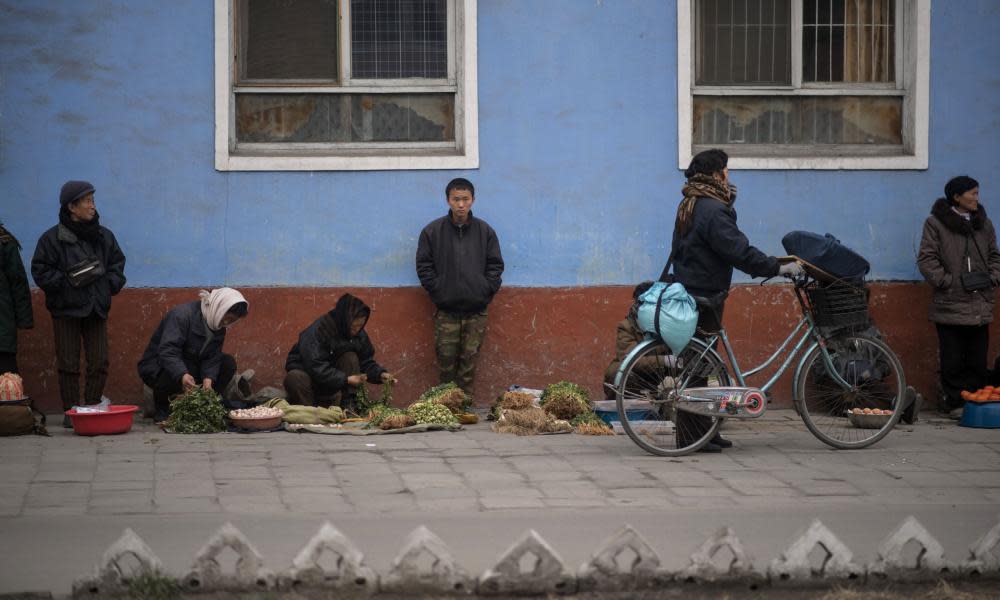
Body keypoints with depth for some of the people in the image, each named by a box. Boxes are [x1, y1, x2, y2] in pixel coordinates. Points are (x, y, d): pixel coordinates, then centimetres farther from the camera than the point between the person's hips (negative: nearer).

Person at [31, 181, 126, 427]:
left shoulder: (104, 236, 8)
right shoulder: (53, 238, -6)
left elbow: (117, 263, 18)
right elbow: (40, 271, -6)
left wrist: (112, 283, 1)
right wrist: (67, 281, -16)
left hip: (96, 309, 4)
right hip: (66, 309, -4)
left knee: (99, 362, 1)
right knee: (68, 364, 0)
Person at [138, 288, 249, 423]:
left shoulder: (219, 326, 0)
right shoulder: (181, 315, -26)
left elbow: (213, 356, -8)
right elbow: (167, 351, -36)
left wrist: (208, 378, -29)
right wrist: (182, 375, -52)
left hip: (191, 365, 7)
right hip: (158, 365, -7)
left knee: (229, 363, -8)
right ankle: (161, 410, -10)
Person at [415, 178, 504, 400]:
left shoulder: (485, 231, 5)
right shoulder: (432, 231, 1)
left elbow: (495, 265, 9)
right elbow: (424, 266, 3)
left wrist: (487, 291, -1)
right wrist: (437, 291, -4)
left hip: (476, 310, 1)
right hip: (446, 311, -1)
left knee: (469, 360, 3)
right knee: (446, 359, -1)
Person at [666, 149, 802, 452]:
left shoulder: (690, 205, 15)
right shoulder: (713, 211, -18)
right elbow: (740, 252, -22)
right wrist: (779, 268, -16)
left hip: (689, 294, 10)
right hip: (703, 298, -10)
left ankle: (703, 432, 20)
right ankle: (692, 436, -2)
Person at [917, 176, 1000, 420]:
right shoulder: (936, 223, -2)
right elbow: (926, 258, -5)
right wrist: (947, 282, -13)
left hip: (980, 305, 5)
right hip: (950, 304, -5)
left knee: (978, 360, 5)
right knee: (952, 360, -3)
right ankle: (954, 401, 6)